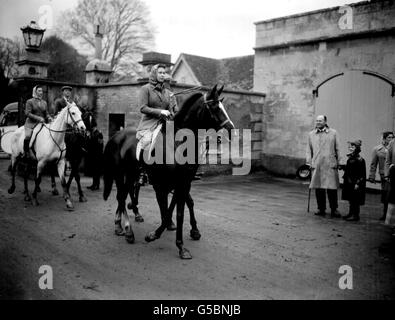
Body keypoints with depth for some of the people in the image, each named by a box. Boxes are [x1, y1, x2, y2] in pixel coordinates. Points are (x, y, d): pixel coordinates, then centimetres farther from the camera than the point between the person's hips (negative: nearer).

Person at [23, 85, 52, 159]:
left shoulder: (44, 103, 16)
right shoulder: (30, 101, 3)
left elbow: (46, 114, 17)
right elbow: (27, 113, -7)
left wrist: (49, 118, -7)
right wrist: (38, 118, -18)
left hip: (42, 123, 4)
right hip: (31, 123, -4)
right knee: (27, 136, -27)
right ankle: (25, 153, -13)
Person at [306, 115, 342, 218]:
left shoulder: (333, 133, 7)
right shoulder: (311, 134, 13)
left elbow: (337, 149, 8)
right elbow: (309, 150, 15)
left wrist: (338, 162, 4)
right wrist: (309, 162, 7)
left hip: (330, 165, -2)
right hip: (316, 165, 2)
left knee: (332, 188, -3)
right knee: (318, 188, 5)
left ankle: (334, 209, 8)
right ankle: (321, 209, 16)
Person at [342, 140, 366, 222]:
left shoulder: (360, 160, -15)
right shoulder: (350, 158, 9)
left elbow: (362, 174, -17)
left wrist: (358, 183, -19)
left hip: (355, 183, -8)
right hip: (349, 183, 9)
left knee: (355, 200, 0)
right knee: (350, 199, 16)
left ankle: (355, 215, 7)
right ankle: (351, 213, 25)